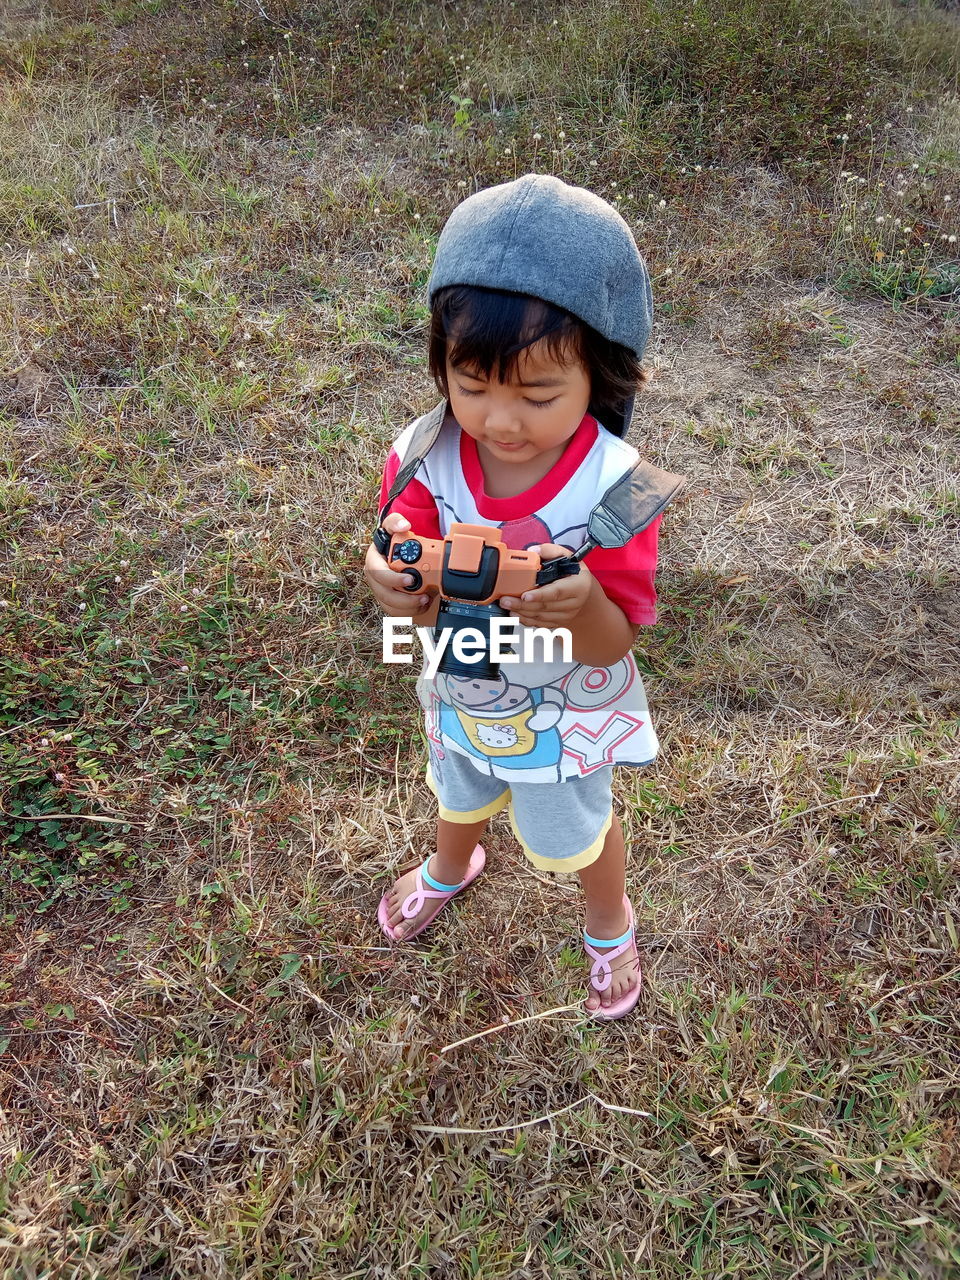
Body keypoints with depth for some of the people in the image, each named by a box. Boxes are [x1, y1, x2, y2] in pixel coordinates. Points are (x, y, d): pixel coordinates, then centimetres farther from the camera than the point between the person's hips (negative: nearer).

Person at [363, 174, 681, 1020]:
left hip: (566, 712, -3)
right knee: (460, 797, 34)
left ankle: (611, 923, 61)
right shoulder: (423, 459, -25)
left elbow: (614, 642, -26)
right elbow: (420, 599, -19)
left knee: (577, 834, 26)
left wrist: (579, 607, -50)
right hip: (462, 691, 3)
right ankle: (451, 869, 71)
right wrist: (399, 590, -44)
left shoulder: (613, 485, -32)